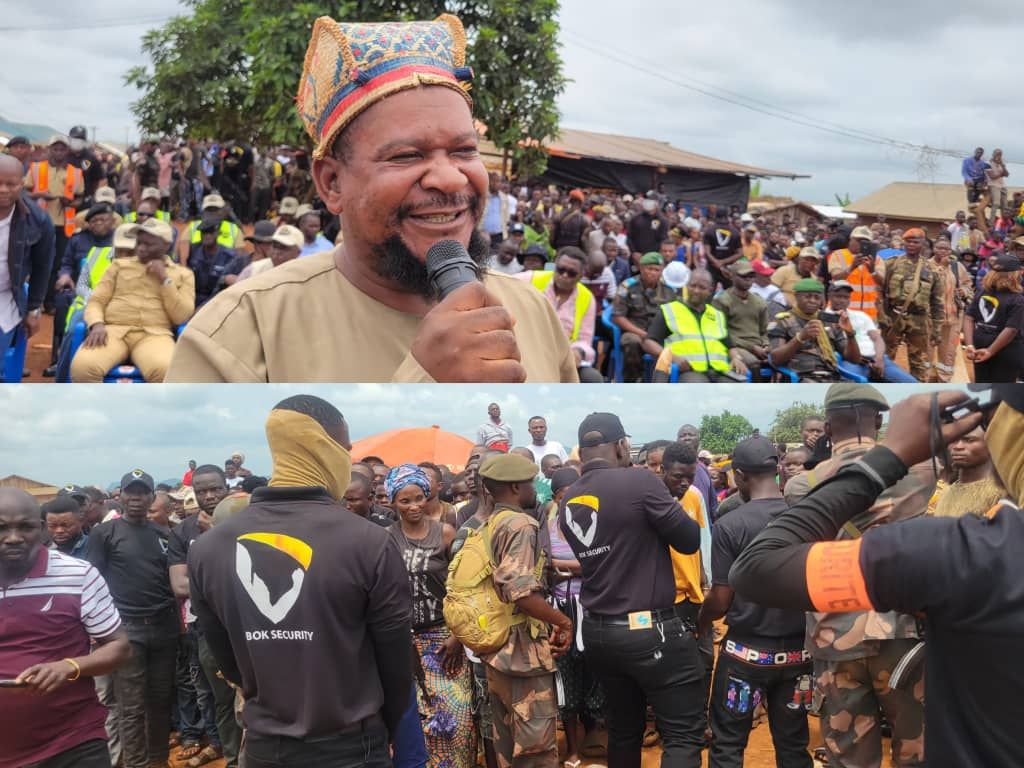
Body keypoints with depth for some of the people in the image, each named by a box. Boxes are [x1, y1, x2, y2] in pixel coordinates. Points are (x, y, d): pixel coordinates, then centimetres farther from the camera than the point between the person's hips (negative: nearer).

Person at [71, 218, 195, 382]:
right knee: (82, 367, -32)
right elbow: (96, 301, 14)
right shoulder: (119, 265, 22)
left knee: (165, 371, -37)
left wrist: (165, 279, 0)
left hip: (154, 334, -1)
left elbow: (181, 317, 5)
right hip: (113, 330, 2)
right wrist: (97, 324, -9)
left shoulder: (182, 274, 17)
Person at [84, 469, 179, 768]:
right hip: (126, 627, -4)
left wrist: (177, 615, 5)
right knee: (132, 707, -1)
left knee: (161, 699, 10)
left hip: (164, 626, 4)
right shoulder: (104, 533, -1)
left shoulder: (163, 534, 11)